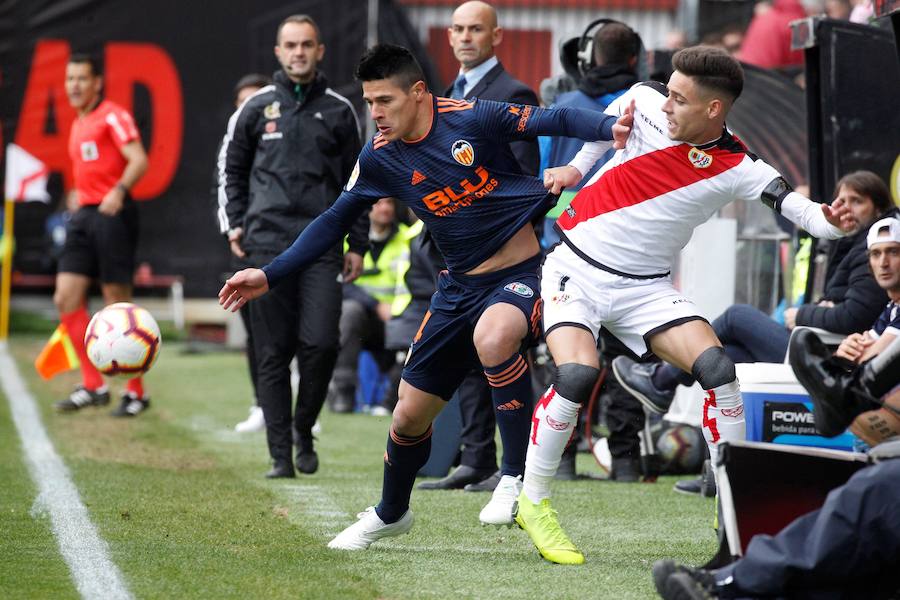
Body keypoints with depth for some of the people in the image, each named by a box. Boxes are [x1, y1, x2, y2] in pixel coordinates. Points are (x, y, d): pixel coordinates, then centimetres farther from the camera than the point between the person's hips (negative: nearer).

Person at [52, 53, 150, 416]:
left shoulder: (112, 117, -6)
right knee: (66, 298, -1)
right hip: (83, 215, 8)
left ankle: (136, 392, 3)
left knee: (117, 303, -5)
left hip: (112, 214, -8)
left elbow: (138, 160, -17)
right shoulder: (78, 125, 19)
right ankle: (93, 386, 5)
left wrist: (119, 191, -31)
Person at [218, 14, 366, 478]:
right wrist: (233, 224, 8)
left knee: (320, 344, -12)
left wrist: (358, 244, 10)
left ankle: (304, 428, 12)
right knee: (272, 353, -1)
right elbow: (230, 168, 19)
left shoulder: (338, 111, 10)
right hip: (267, 243, 0)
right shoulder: (257, 108, 9)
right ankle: (280, 454, 3)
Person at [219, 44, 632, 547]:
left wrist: (611, 127, -34)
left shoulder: (474, 119, -15)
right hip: (460, 286, 6)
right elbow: (335, 222, 10)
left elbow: (555, 120, -14)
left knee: (492, 338, -40)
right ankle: (391, 514, 38)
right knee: (410, 413, 8)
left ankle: (518, 473, -22)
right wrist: (270, 275, 5)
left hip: (520, 274, -6)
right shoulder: (381, 159, -1)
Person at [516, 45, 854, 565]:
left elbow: (800, 210, -25)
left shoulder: (738, 168, -14)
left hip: (645, 287, 1)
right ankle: (533, 503, -6)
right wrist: (577, 166, 15)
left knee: (717, 369, -16)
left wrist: (830, 220, -46)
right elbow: (610, 116, 15)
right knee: (578, 375, -23)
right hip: (576, 268, -1)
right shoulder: (648, 100, -10)